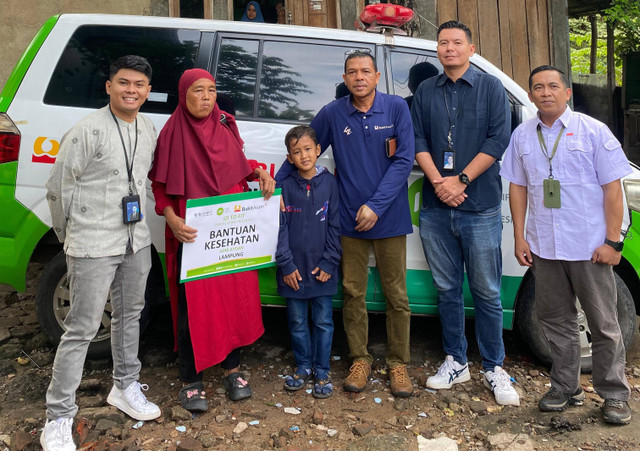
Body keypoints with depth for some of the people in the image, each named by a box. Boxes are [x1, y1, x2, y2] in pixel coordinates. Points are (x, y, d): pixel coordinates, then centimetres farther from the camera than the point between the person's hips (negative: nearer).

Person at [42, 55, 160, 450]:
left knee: (129, 316, 19)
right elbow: (58, 187, -7)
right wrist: (70, 236, 3)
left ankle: (126, 388, 38)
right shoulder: (87, 131, -13)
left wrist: (134, 224, 17)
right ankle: (59, 419, 11)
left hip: (136, 242, 7)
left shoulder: (149, 130, 7)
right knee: (83, 329, -2)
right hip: (93, 247, -6)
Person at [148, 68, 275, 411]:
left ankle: (232, 369, 28)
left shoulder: (225, 126, 7)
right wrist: (172, 220, -18)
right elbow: (160, 187, -2)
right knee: (193, 305, 1)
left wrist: (260, 173, 1)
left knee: (234, 299, 10)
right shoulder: (172, 133, -3)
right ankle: (191, 381, 17)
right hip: (192, 234, -4)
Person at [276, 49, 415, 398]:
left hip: (389, 218, -1)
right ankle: (360, 359, 26)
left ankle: (398, 363, 23)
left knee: (396, 294, 6)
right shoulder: (332, 114, 1)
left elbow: (403, 161, -8)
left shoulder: (396, 108, -3)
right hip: (350, 220, 1)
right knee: (353, 293, 9)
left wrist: (375, 205, -14)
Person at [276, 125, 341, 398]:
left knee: (323, 322, 8)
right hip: (294, 270, 1)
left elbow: (334, 225, -1)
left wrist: (328, 263, -5)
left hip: (322, 269, 0)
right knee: (298, 322, 12)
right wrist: (286, 265, -6)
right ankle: (303, 367, 29)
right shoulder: (285, 186, -2)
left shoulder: (329, 183, -2)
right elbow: (279, 228, -1)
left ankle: (322, 371, 22)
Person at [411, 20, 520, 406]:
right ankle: (456, 362, 23)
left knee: (486, 291, 2)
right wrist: (438, 182, -9)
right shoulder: (426, 92, 13)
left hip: (480, 208, -3)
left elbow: (498, 140, -5)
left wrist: (461, 180, -13)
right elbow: (418, 141, 6)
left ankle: (494, 368, 15)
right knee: (448, 288, 10)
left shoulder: (491, 88, 5)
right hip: (435, 208, 3)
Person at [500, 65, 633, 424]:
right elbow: (518, 187, 11)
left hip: (589, 247, -3)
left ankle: (615, 395, 20)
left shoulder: (593, 131, -2)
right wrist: (520, 237, 5)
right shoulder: (522, 136, 8)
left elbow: (612, 188, -4)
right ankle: (566, 388, 27)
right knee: (556, 320, 12)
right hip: (543, 247, 4)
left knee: (604, 324, 6)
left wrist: (613, 241, -9)